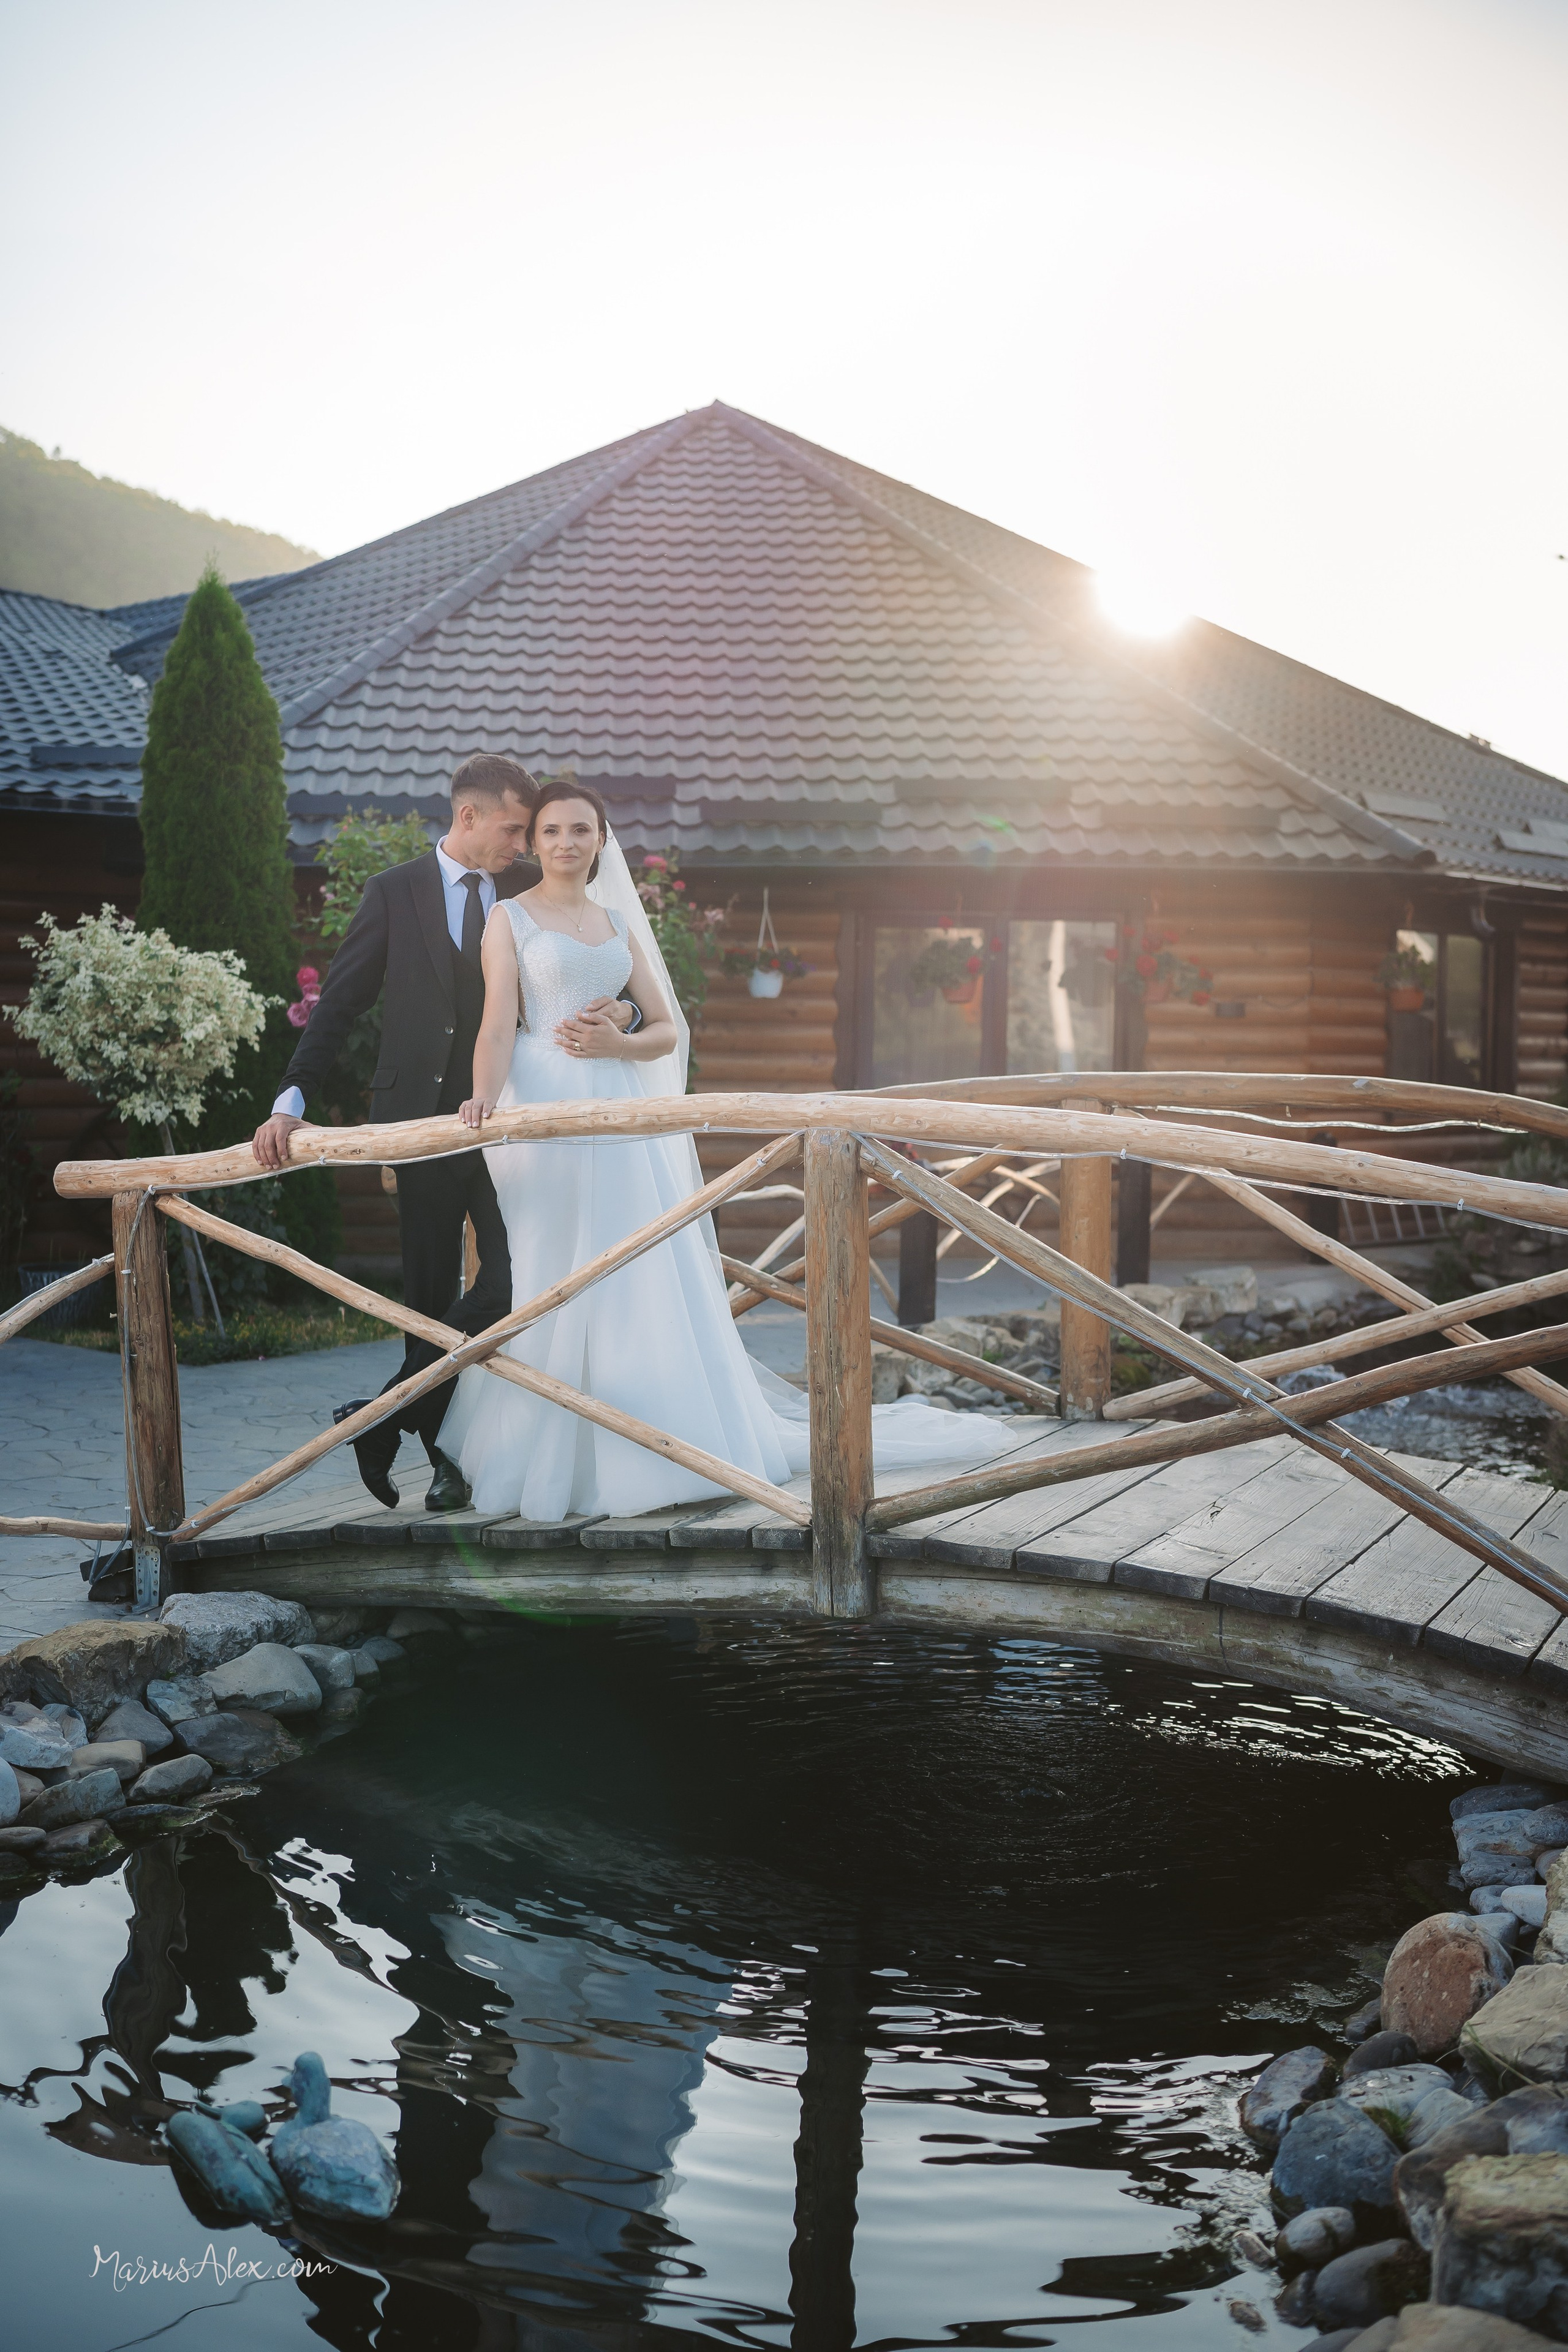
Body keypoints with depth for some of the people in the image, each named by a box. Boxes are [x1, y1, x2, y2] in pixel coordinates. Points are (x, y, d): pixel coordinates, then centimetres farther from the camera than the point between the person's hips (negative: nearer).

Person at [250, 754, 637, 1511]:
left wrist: (620, 1014, -15)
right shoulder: (393, 893, 3)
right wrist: (292, 1099, -11)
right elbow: (339, 1004, 1)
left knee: (510, 1279, -9)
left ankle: (385, 1417, 4)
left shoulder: (532, 892, 8)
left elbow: (592, 986, 10)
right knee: (430, 1295, 5)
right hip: (424, 1120, -2)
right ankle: (444, 1453, 18)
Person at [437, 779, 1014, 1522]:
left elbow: (667, 1029, 15)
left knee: (643, 1285, 4)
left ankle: (659, 1445, 13)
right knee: (550, 1286, -5)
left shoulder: (617, 922, 18)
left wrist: (615, 1045, -5)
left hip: (620, 1113, 4)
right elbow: (499, 1025, -8)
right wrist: (484, 1095, -26)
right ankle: (545, 1460, 2)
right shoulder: (510, 918, 5)